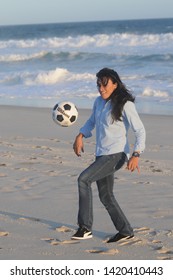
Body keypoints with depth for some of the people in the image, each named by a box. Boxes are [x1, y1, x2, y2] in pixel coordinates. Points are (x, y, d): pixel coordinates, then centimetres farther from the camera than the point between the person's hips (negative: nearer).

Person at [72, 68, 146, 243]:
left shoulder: (125, 105, -11)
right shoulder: (99, 102, 9)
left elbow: (140, 130, -10)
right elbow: (91, 122, 26)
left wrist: (136, 155, -21)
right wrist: (80, 136, 6)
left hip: (116, 154, -8)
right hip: (101, 154, 8)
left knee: (83, 179, -23)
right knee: (105, 196, 12)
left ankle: (85, 228, -22)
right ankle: (125, 231, 26)